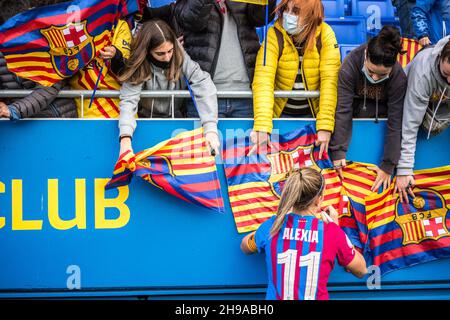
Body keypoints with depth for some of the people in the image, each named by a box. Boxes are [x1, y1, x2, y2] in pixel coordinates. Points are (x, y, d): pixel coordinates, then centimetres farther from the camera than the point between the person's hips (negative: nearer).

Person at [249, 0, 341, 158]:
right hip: (282, 113, 0)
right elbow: (263, 81, -28)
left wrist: (325, 126, -32)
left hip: (313, 114, 1)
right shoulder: (274, 36, -18)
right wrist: (262, 128, -40)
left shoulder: (324, 34, -16)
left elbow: (330, 80, -22)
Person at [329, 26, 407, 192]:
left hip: (379, 110, -1)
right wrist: (338, 151, -35)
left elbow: (395, 122, -28)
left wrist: (388, 166, -29)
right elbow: (343, 110, -32)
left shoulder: (399, 78, -31)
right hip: (355, 102, 1)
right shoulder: (350, 65, -33)